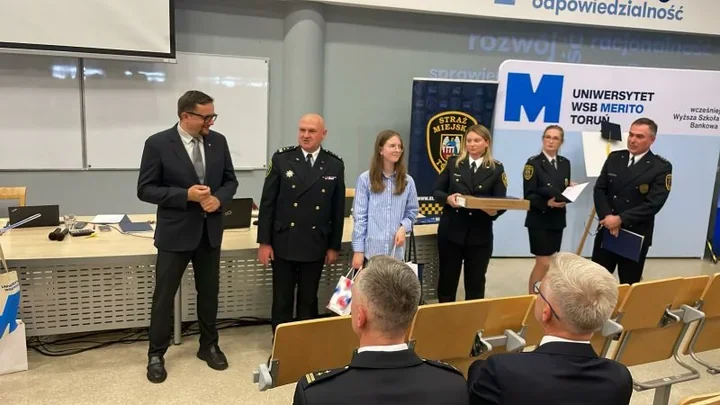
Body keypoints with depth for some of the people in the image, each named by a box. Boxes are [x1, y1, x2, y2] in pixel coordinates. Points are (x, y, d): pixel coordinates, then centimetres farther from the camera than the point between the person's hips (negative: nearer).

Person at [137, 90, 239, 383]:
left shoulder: (218, 141, 1)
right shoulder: (158, 144, -11)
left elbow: (230, 180, 8)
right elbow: (145, 189, -10)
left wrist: (219, 199, -13)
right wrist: (186, 195, -22)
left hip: (210, 231, 4)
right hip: (175, 232, -4)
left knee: (209, 291, 15)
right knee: (164, 295, 7)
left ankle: (209, 346, 33)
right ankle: (156, 354, 24)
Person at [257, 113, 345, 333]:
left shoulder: (335, 165, -1)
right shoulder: (281, 158, -4)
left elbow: (338, 209, 3)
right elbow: (267, 202, -2)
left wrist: (334, 246, 4)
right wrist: (264, 242, -5)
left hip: (315, 245, 1)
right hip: (284, 243, -1)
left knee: (309, 300, 13)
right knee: (282, 300, 10)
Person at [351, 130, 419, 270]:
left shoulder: (407, 181, 7)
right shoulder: (365, 179, -4)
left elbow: (412, 212, 14)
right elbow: (359, 217, -4)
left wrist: (404, 227, -7)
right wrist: (358, 250, -6)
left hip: (396, 251, 3)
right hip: (370, 250, -3)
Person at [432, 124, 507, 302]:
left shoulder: (496, 168, 0)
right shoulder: (453, 163, 3)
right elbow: (437, 191, 5)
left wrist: (494, 210, -24)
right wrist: (448, 198, -17)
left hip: (480, 235, -1)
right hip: (450, 230, 1)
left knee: (475, 281, 11)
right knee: (447, 278, 10)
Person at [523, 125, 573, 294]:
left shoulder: (565, 163, 10)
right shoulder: (533, 162, -8)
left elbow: (564, 189, 15)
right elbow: (529, 195, -12)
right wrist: (546, 203, -26)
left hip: (557, 219, 6)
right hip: (539, 220, -6)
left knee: (551, 263, 11)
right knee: (544, 263, -7)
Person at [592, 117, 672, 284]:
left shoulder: (662, 167, -7)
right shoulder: (614, 158, 6)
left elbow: (654, 203, -15)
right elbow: (599, 189, 2)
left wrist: (620, 219, -21)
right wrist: (607, 217, -13)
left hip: (636, 235, -3)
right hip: (607, 230, 3)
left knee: (629, 284, 9)